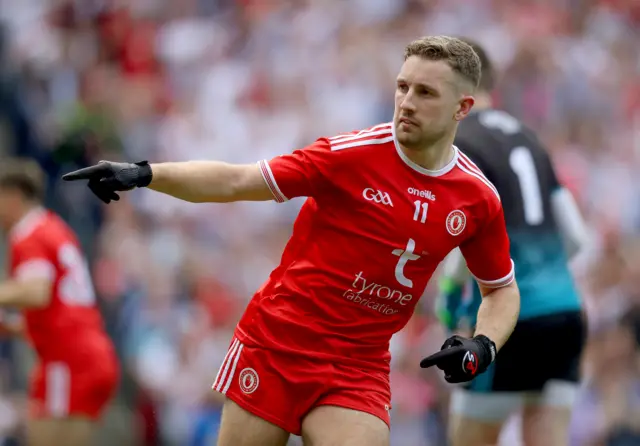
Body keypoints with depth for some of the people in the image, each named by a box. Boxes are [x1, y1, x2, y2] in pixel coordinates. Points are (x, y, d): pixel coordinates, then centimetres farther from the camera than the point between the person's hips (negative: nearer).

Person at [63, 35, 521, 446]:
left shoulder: (479, 199, -2)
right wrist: (144, 174, -19)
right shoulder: (352, 154, -12)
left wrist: (483, 346, -8)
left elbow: (503, 289, 13)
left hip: (359, 367, 1)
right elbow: (238, 181, -9)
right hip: (276, 341, -1)